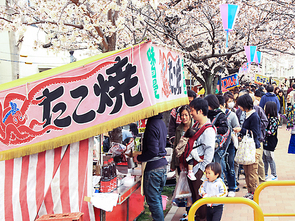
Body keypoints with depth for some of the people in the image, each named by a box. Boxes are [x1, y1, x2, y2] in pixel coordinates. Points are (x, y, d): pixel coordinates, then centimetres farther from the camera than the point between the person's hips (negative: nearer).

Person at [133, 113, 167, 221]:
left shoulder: (152, 125, -18)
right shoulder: (162, 123, 11)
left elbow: (153, 152, -23)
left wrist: (138, 158, -9)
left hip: (153, 167, -10)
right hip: (163, 164, 10)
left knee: (153, 201, -2)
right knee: (157, 197, 20)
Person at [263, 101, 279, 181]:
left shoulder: (274, 119, -16)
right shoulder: (267, 118, 8)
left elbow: (270, 132, -20)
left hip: (270, 143, -8)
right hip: (265, 142, 8)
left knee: (270, 159, 3)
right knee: (264, 159, 14)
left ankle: (274, 176, 16)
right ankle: (265, 175, 25)